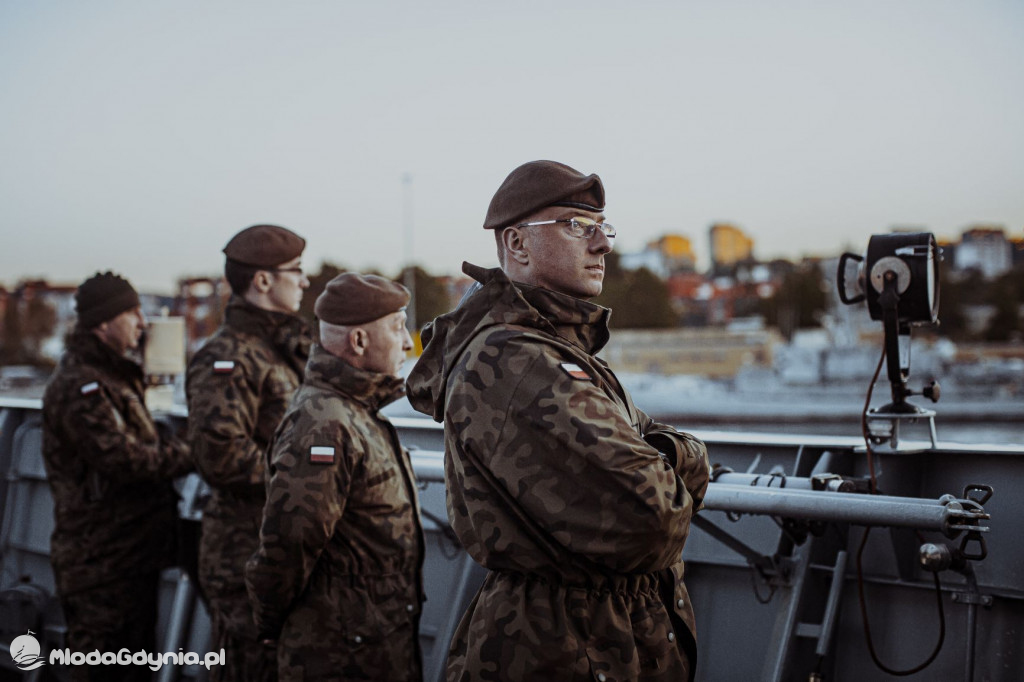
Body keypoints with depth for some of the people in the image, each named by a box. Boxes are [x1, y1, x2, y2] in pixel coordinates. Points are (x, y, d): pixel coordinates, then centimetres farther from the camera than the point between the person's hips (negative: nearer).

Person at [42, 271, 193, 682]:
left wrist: (167, 442, 3)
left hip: (134, 552, 10)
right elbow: (124, 459, -24)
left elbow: (142, 437, 24)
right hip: (100, 560, -10)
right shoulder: (80, 387, -18)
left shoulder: (115, 375, 16)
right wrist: (189, 455, -15)